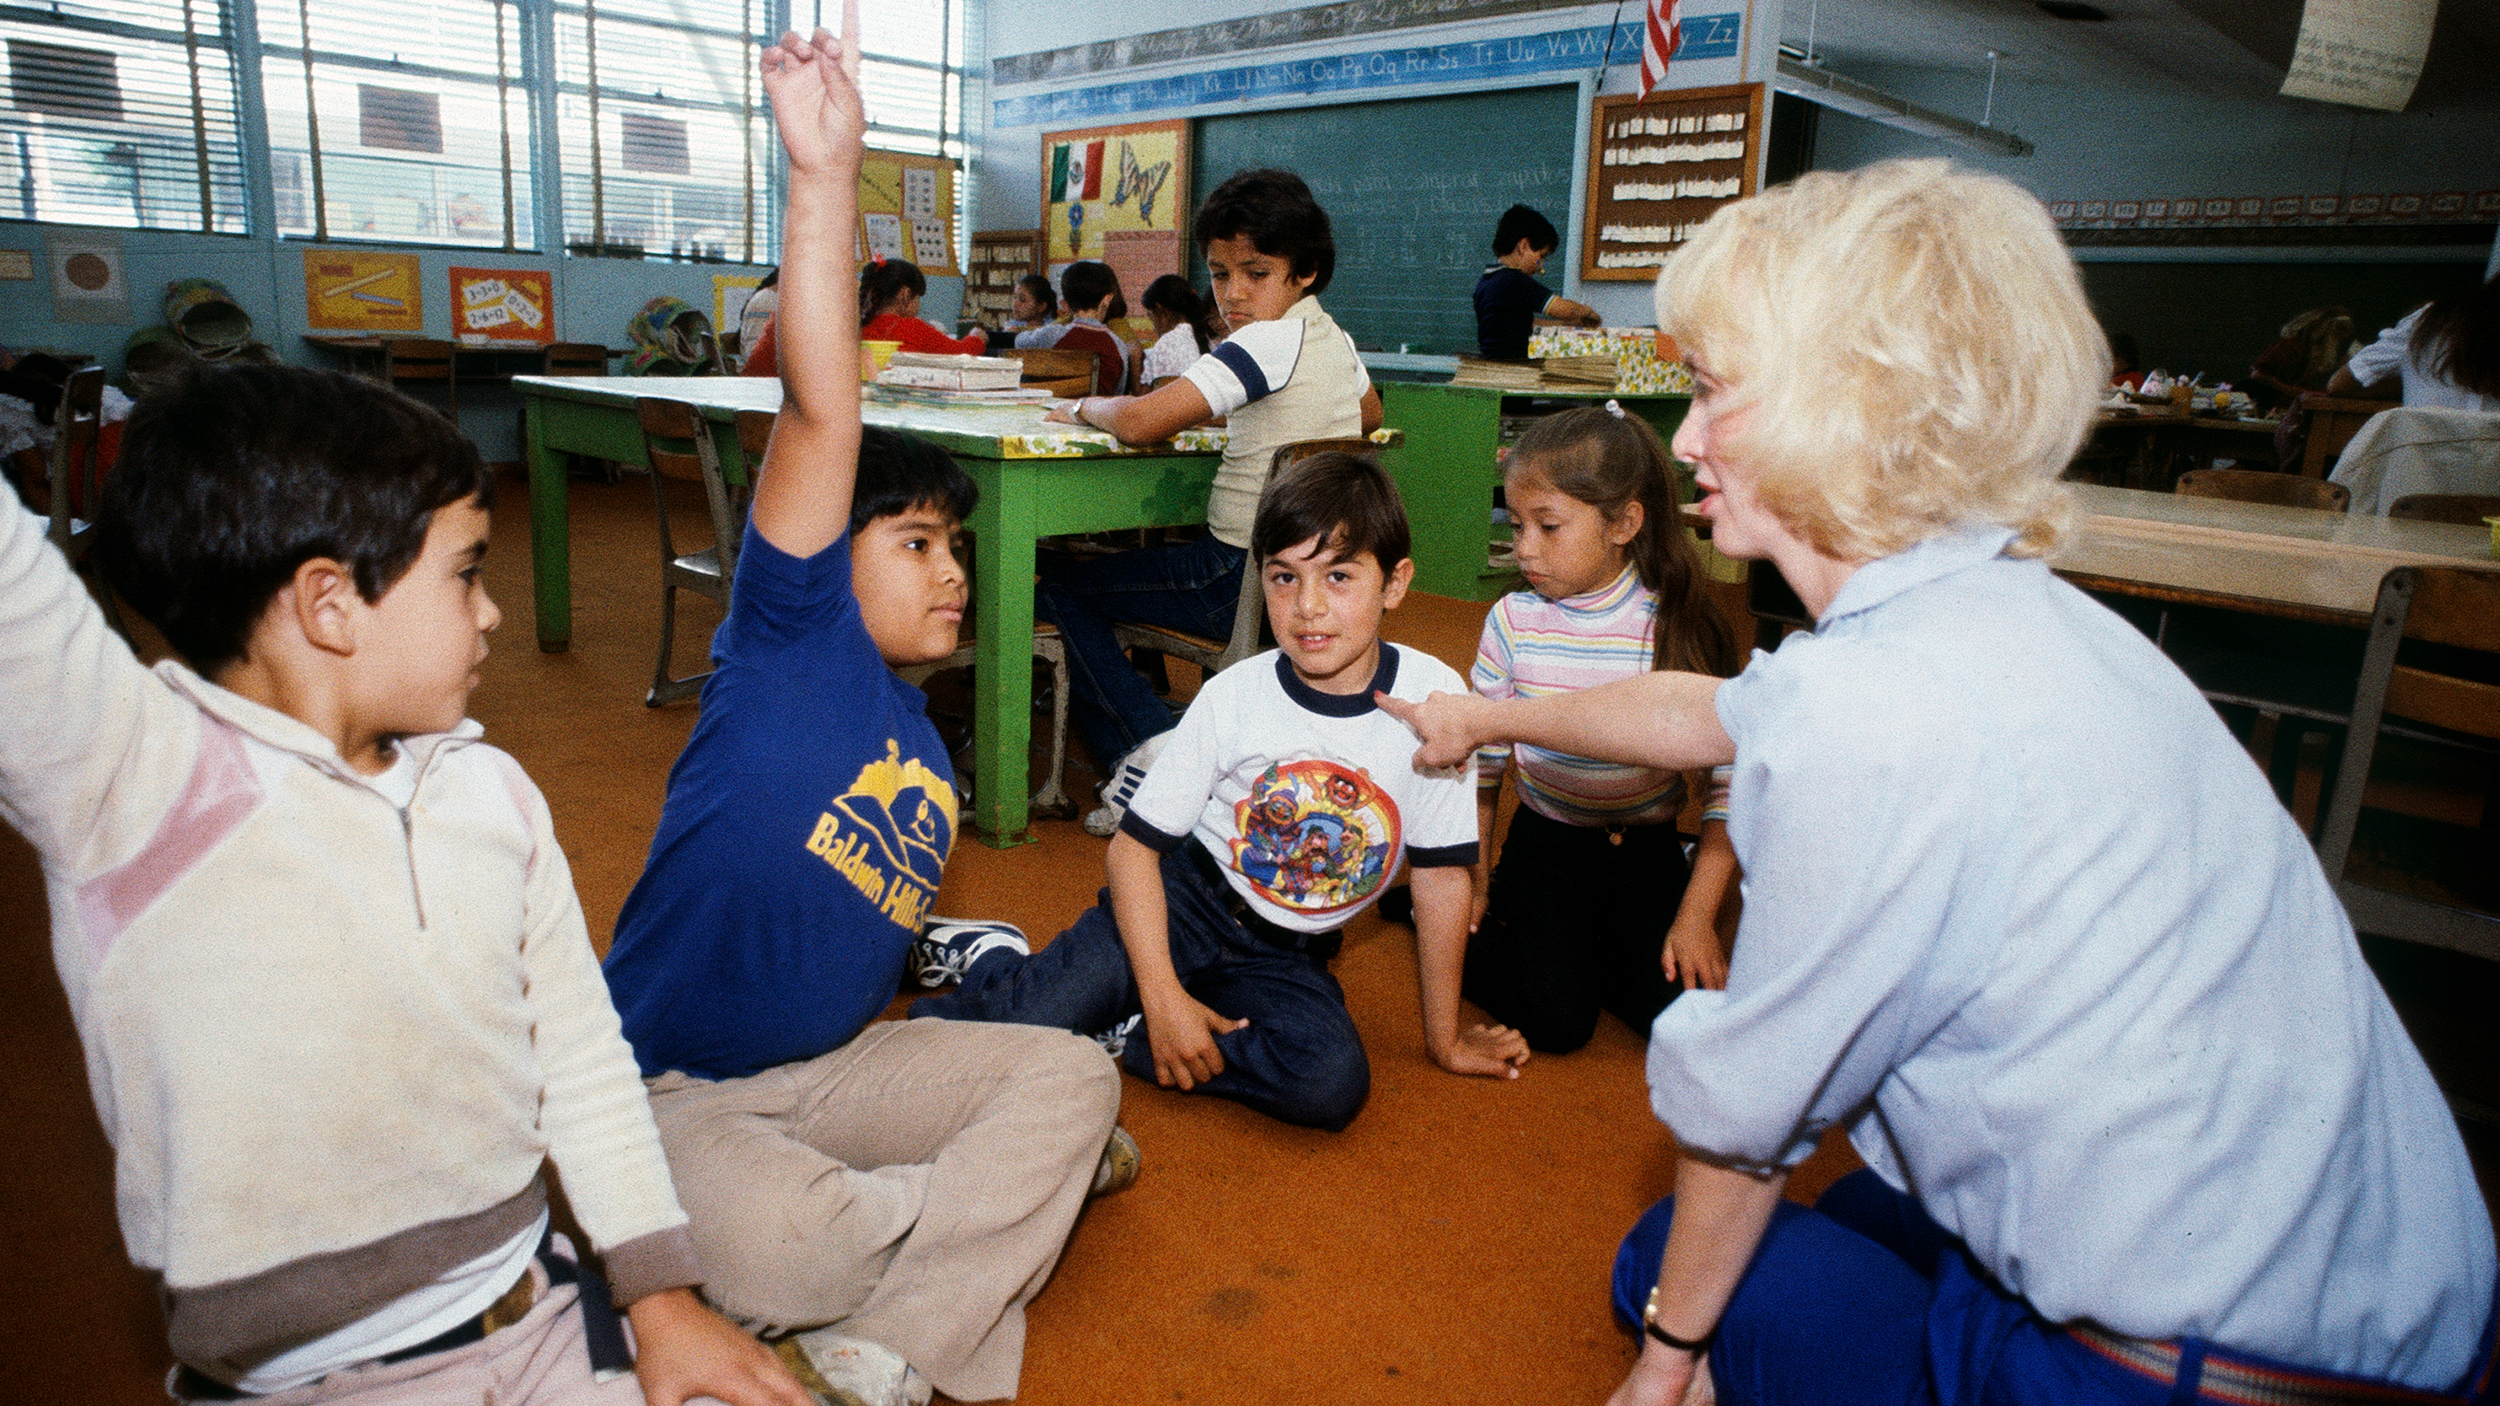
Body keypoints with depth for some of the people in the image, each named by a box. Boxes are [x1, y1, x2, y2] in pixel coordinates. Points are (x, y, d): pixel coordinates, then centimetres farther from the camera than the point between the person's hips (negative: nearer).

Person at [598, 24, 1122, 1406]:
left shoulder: (927, 758, 7)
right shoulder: (792, 637, -12)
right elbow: (821, 416, -26)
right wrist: (825, 182, -34)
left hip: (832, 1069, 7)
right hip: (667, 1089, -7)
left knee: (1070, 1075, -10)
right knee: (768, 1252, -35)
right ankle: (998, 1200, -4)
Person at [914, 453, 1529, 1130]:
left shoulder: (1431, 696, -14)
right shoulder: (1231, 698, -12)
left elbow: (1442, 872, -7)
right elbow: (1134, 846, -10)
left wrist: (1444, 1036, 1)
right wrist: (1162, 994, -22)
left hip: (1289, 956, 2)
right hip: (1188, 898, -1)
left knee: (1334, 1085, -29)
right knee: (1029, 1022, -25)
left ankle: (1118, 1038, -12)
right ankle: (998, 970, 10)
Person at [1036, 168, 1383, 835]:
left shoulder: (1269, 341, -20)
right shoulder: (1335, 339, 8)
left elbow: (1139, 421, -28)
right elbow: (1370, 414, 32)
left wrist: (1084, 407, -4)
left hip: (1246, 579, -10)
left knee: (1059, 592, 2)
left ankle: (1149, 749, -3)